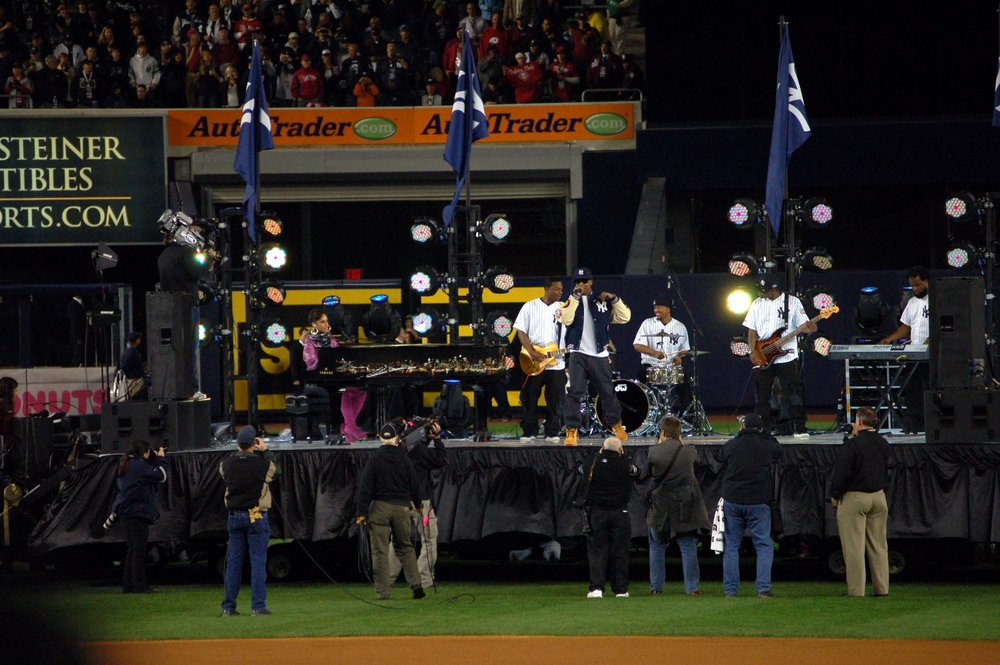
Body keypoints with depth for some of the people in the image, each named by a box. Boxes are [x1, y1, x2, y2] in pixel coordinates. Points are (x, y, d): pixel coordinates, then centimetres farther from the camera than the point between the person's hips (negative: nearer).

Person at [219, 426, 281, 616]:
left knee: (233, 562, 8)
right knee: (258, 561, -1)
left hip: (234, 516, 3)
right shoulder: (262, 463, -11)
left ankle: (228, 606, 9)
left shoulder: (226, 464, -3)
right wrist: (266, 451, 16)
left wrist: (239, 451, 19)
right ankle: (258, 606, -4)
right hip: (256, 517, -3)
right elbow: (276, 470, 9)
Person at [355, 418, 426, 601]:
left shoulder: (374, 460, -4)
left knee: (380, 551, 0)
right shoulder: (405, 460, 3)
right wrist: (417, 505, 28)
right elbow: (415, 485, 11)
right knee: (405, 548, 16)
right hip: (402, 508, 3)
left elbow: (365, 487, -7)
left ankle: (383, 591, -3)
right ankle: (416, 584, 5)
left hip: (380, 508, -3)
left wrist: (362, 512, -5)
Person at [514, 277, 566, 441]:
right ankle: (529, 432, 8)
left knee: (555, 401, 2)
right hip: (533, 364, -2)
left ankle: (552, 432, 9)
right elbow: (521, 331, -2)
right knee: (529, 399, 0)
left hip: (557, 363, 2)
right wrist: (532, 353, -12)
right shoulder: (530, 307, 2)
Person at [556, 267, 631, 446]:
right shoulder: (570, 302, 5)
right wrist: (575, 297, -16)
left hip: (599, 355, 2)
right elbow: (565, 319, -15)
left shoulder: (602, 302, 12)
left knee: (608, 392, 11)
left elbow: (624, 317, 5)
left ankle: (616, 425, 30)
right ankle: (571, 431, -13)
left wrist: (614, 299, -5)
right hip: (577, 355, -2)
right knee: (574, 392, -14)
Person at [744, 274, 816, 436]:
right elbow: (752, 330, 9)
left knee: (794, 393, -8)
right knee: (761, 395, 4)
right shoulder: (757, 304, 9)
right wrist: (753, 351, -4)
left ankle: (799, 428, -3)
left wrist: (810, 328, -25)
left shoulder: (792, 302, 1)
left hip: (786, 356, -3)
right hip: (762, 358, 3)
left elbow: (804, 325, -1)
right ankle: (763, 428, 13)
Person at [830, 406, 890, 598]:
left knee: (854, 547, -3)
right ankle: (881, 588, 11)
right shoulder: (883, 444, 7)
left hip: (854, 498, -7)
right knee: (878, 546, 11)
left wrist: (835, 495, -1)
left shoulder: (852, 444, -16)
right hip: (879, 496, 7)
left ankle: (856, 590, -4)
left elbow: (841, 472, -15)